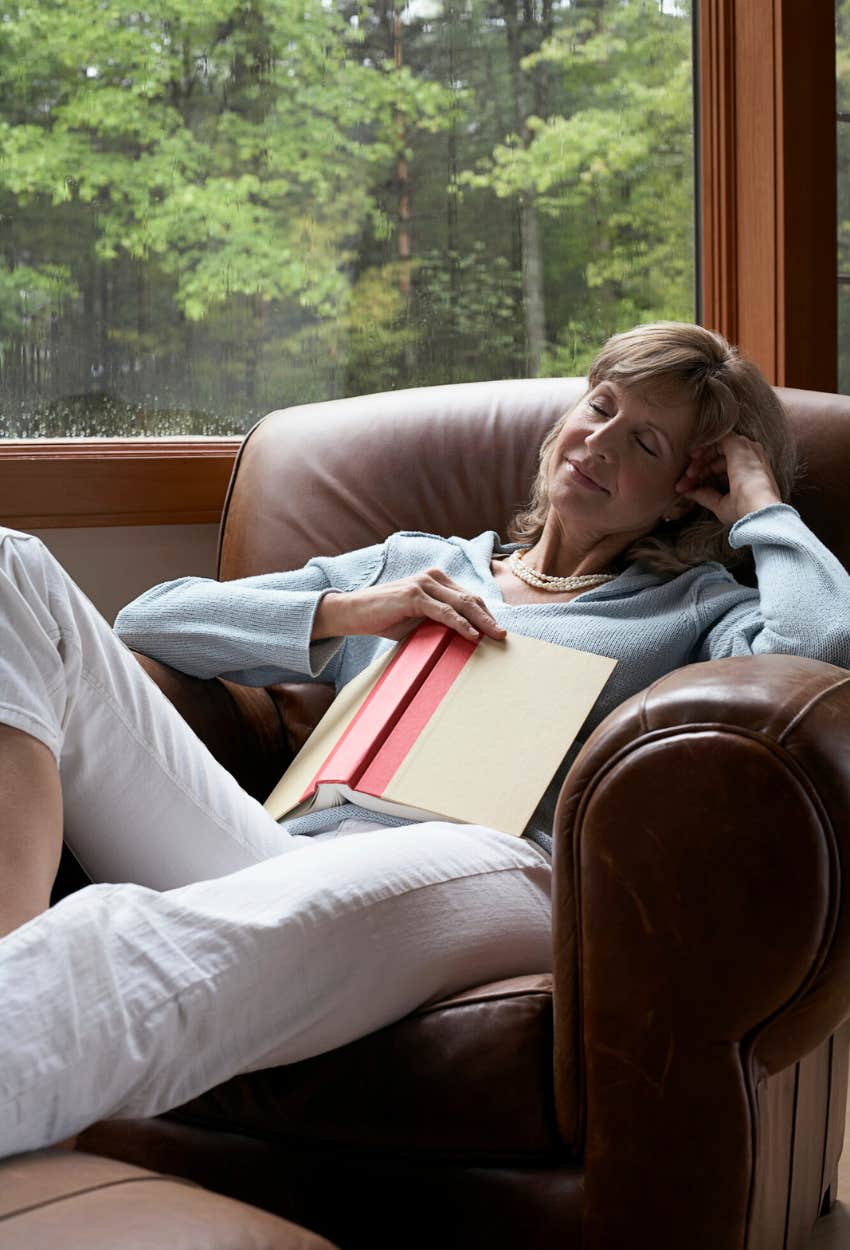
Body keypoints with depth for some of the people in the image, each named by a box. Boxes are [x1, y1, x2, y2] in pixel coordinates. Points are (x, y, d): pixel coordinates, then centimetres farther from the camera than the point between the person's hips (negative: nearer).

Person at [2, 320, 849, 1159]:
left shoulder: (692, 605, 25)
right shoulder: (412, 562, 33)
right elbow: (149, 621, 24)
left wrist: (759, 502, 15)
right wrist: (347, 612, 10)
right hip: (293, 851, 5)